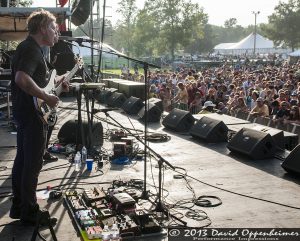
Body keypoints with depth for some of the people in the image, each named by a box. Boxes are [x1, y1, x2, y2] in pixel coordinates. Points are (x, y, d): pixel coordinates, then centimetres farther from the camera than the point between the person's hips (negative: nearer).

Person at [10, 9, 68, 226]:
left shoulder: (28, 47, 16)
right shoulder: (32, 49, -17)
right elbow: (21, 78, -32)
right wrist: (47, 97, -26)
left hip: (23, 112, 11)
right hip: (32, 113, -11)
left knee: (22, 160, 14)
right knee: (33, 165, -3)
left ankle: (18, 207, 24)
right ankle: (30, 212, 7)